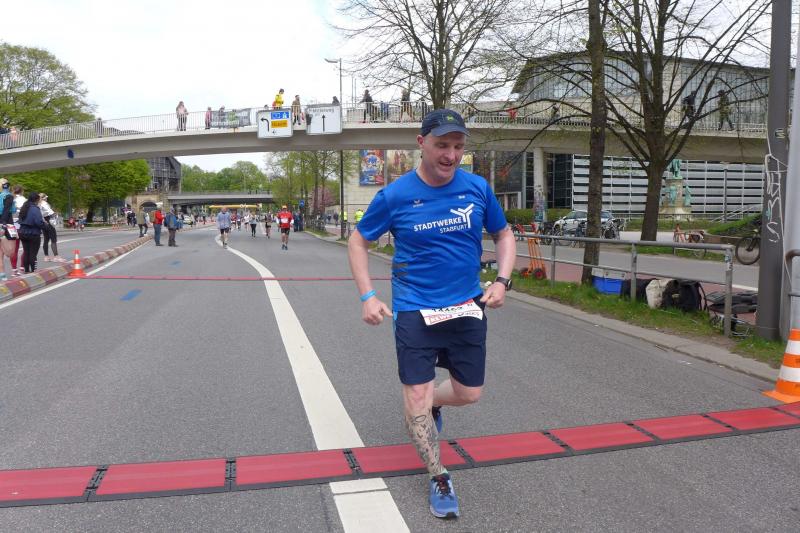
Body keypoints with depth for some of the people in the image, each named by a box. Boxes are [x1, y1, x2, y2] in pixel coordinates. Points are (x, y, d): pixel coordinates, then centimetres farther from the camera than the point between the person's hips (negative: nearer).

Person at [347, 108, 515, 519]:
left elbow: (503, 235, 11)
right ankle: (439, 479, 21)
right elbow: (358, 242, 2)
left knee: (469, 394, 10)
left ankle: (430, 403, 45)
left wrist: (502, 280, -5)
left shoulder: (477, 188, -4)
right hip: (414, 310, -2)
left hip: (468, 307, 3)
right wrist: (368, 297, -7)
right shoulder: (395, 195, -10)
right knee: (416, 397, -1)